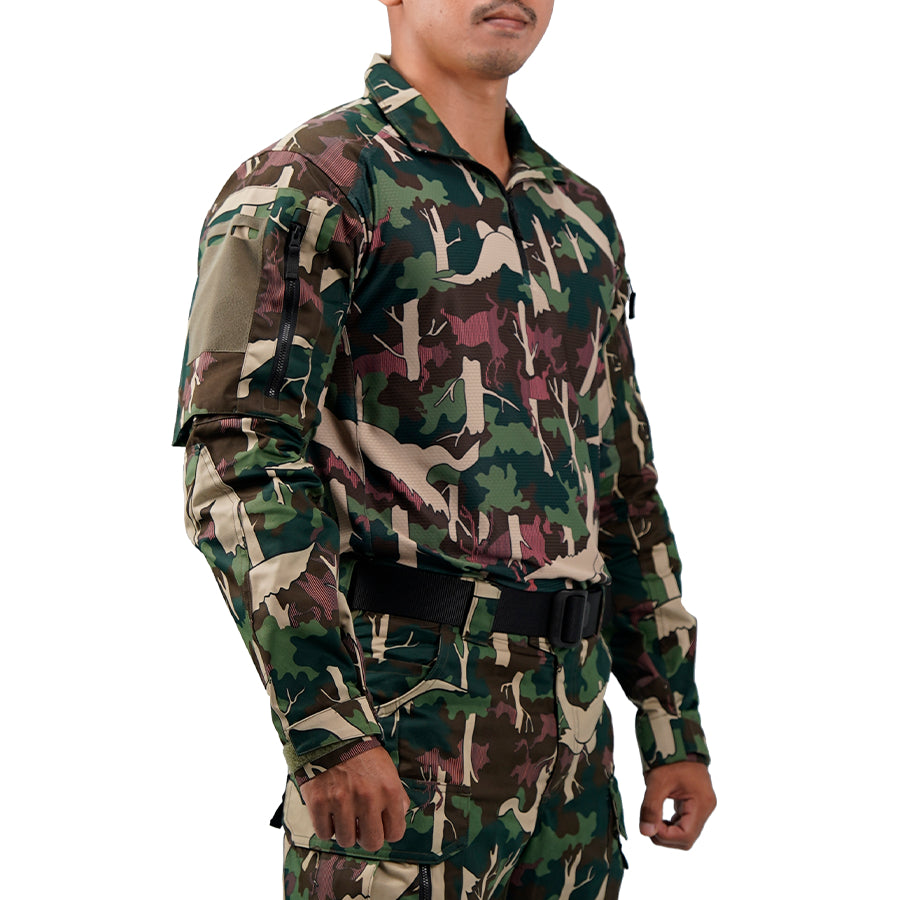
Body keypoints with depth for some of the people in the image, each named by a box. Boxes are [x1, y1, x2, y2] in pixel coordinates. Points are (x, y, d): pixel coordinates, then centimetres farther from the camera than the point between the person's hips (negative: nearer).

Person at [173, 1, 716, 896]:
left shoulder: (578, 217, 17)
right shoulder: (305, 185, -6)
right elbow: (236, 461, -16)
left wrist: (676, 727, 16)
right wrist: (326, 729, -24)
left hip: (569, 736, 7)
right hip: (400, 737, -7)